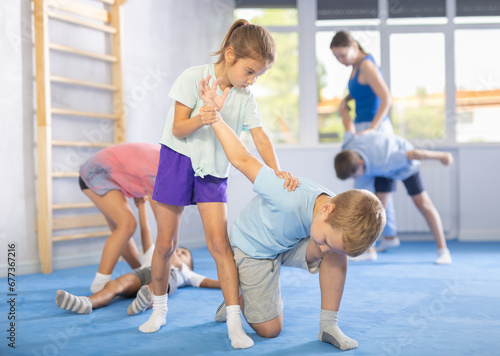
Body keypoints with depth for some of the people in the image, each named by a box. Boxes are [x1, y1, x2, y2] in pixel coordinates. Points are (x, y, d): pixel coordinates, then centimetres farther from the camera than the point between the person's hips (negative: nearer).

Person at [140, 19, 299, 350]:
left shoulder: (245, 97, -1)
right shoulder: (194, 77, -11)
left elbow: (260, 137, -8)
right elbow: (178, 129, -13)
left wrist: (277, 171, -23)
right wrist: (202, 118, -33)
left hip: (214, 171, 2)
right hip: (178, 160, -2)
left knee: (219, 242, -8)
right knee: (166, 243, 5)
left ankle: (234, 322, -6)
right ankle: (159, 309, 25)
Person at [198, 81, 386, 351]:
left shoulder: (340, 222, -25)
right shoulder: (290, 200, -44)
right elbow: (242, 159, -36)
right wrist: (216, 117, -32)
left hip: (290, 246, 5)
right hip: (253, 250, -4)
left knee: (337, 252, -27)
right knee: (270, 330, -2)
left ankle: (328, 325, -14)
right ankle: (238, 299, 28)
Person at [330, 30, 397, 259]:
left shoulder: (366, 65, -18)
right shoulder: (357, 64, 11)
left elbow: (387, 99, -23)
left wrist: (371, 129, -31)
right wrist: (346, 99, 11)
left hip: (374, 130, -10)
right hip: (370, 129, 10)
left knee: (363, 189, -11)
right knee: (379, 185, 21)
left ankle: (368, 248, -11)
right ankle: (390, 234, 36)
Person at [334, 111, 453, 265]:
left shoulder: (381, 163, -46)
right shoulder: (348, 147, -29)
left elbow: (414, 154, -35)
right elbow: (347, 121, -11)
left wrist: (441, 156, -21)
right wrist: (344, 111, 14)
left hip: (405, 164, -5)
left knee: (423, 204, -7)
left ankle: (443, 251, -1)